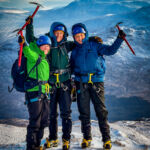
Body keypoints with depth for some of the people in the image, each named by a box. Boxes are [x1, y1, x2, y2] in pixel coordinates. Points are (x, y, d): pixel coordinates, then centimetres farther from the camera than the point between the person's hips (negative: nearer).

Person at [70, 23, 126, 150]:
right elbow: (71, 68, 24)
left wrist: (119, 39, -14)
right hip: (81, 83, 3)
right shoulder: (74, 51, 17)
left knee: (101, 110, -6)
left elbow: (110, 50, -4)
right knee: (84, 112, 5)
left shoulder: (94, 45, 7)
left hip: (96, 81, -3)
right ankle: (87, 137, 16)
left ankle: (106, 139, -1)